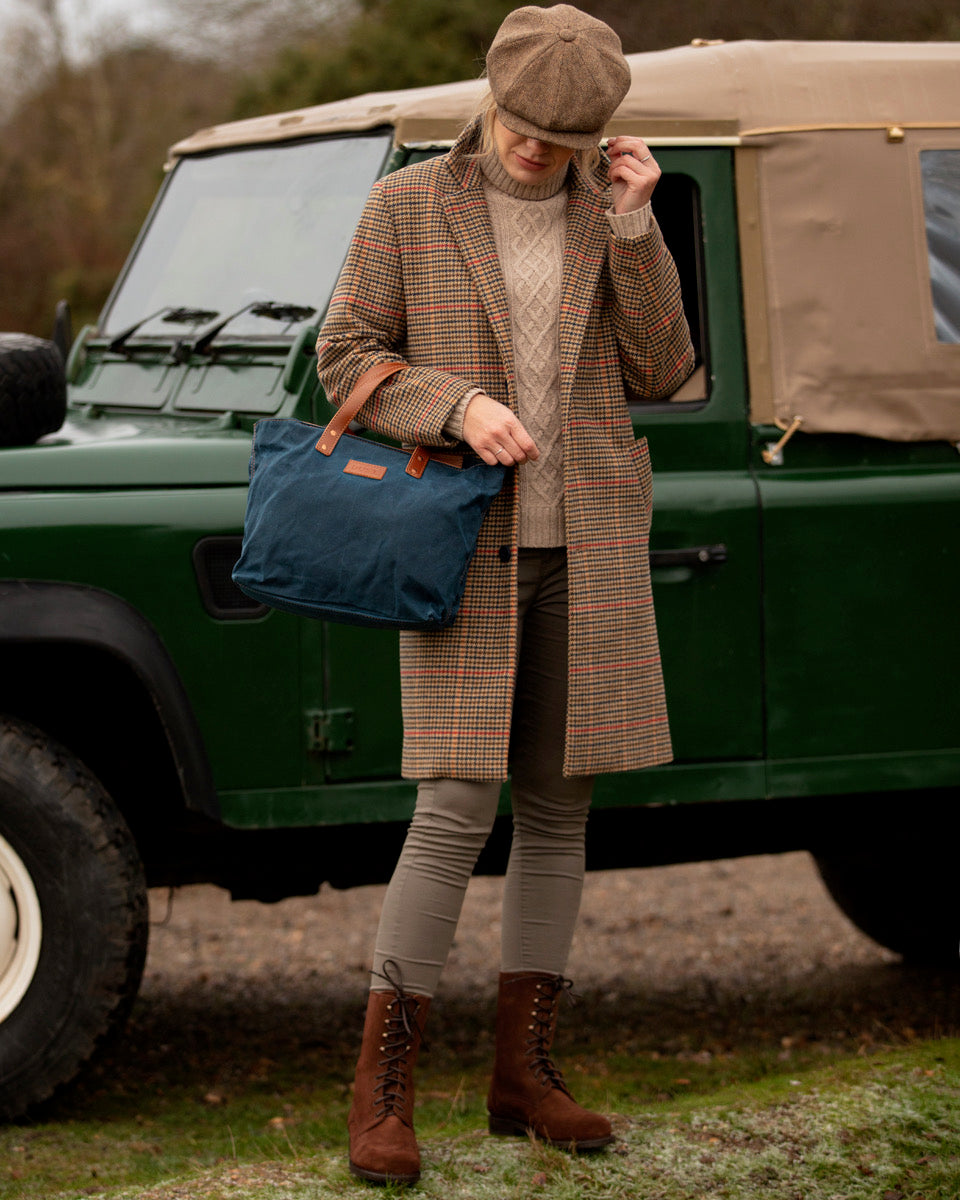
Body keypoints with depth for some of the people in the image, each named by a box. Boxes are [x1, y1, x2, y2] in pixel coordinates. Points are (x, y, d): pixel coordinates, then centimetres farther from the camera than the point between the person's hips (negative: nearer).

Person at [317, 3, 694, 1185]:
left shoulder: (608, 214, 7)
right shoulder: (406, 209, -1)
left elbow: (658, 371, 2)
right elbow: (346, 358, -1)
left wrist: (632, 225, -8)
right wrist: (458, 406, -17)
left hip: (586, 548, 4)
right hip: (464, 544, -4)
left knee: (557, 807, 7)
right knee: (456, 810, -11)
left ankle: (523, 1070, 16)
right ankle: (381, 1089, -5)